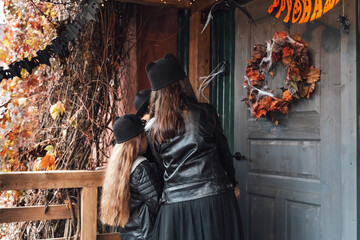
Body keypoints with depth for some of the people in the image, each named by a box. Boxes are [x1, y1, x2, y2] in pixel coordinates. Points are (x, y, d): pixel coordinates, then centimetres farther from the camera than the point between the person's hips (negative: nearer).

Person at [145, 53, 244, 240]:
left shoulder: (152, 129, 2)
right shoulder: (206, 113, -4)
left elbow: (161, 165, 10)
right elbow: (224, 152, 6)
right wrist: (232, 182, 21)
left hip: (174, 205, 2)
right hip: (215, 198, -1)